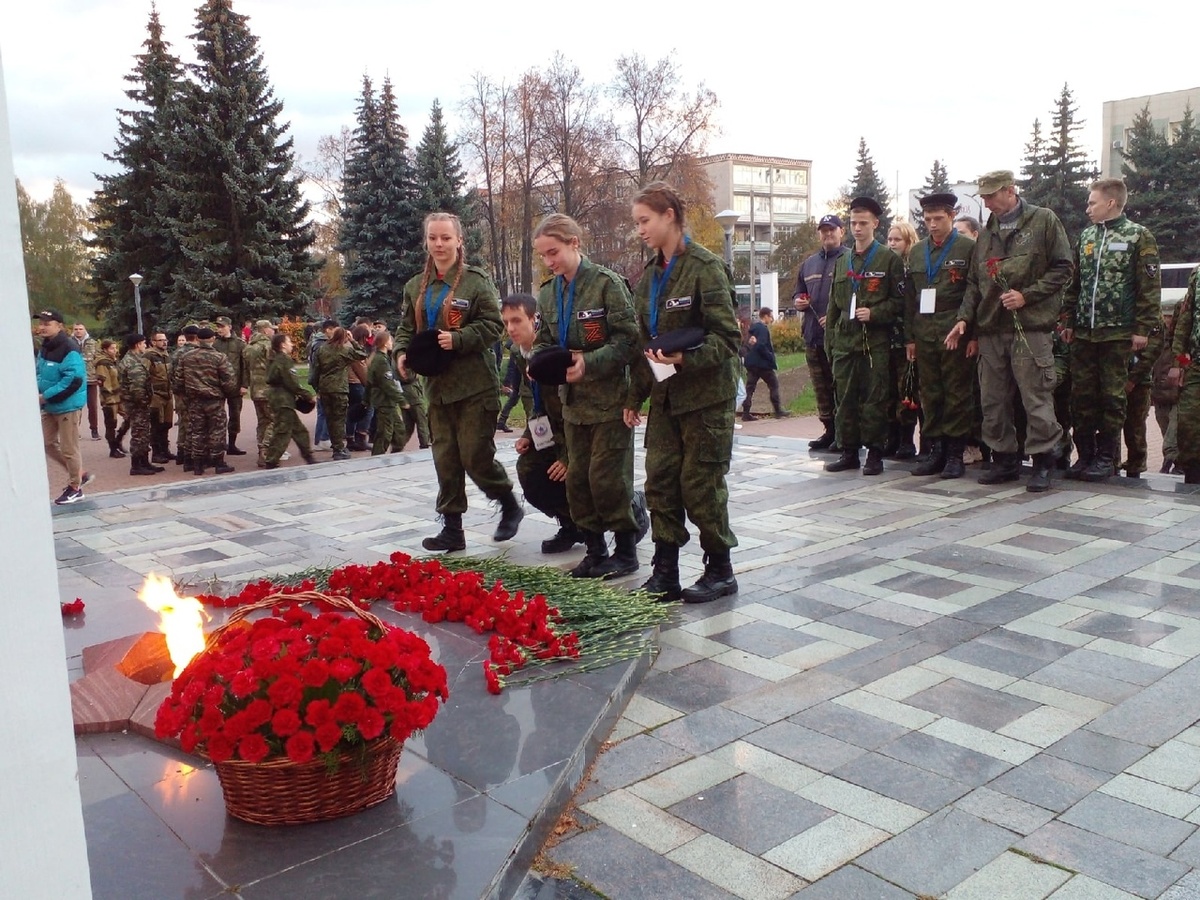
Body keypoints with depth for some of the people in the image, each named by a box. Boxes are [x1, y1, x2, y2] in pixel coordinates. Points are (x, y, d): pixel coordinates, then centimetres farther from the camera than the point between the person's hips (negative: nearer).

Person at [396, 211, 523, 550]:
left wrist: (458, 339, -22)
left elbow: (494, 324, -10)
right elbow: (406, 328, 17)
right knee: (445, 459, 7)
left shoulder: (476, 280, -5)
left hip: (475, 387, -5)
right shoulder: (416, 286, 13)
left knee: (476, 456, -5)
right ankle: (452, 528, 15)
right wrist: (402, 353, -3)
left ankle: (510, 506, 21)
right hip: (438, 386, 6)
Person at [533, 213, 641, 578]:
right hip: (574, 399, 7)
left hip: (609, 397, -6)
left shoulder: (606, 283, -11)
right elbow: (543, 340, 15)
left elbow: (628, 339, -14)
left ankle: (626, 551, 12)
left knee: (607, 476, -3)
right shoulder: (548, 293, 9)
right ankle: (595, 549, 22)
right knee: (578, 477, 9)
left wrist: (589, 363, -24)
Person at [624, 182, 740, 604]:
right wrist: (634, 397, 14)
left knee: (701, 484, 0)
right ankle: (664, 575, 13)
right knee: (660, 481, 5)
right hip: (665, 396, 7)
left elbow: (727, 336, -15)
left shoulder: (705, 267, -12)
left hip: (705, 394, -7)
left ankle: (720, 570, 17)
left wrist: (686, 358, -30)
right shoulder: (648, 275, 10)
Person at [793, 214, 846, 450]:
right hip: (813, 335, 7)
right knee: (821, 387, 11)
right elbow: (798, 292, 30)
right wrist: (798, 301, 6)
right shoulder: (809, 263, 19)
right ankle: (830, 430, 20)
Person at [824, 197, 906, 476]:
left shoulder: (889, 259, 3)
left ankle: (875, 454, 5)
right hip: (844, 341, 5)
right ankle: (849, 451, 13)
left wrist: (874, 313, -14)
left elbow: (900, 301, -1)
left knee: (874, 400, -3)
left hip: (875, 341, -5)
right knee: (845, 400, 5)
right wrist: (829, 340, 13)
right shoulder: (842, 261, 18)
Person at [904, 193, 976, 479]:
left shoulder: (968, 248, 1)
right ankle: (934, 451, 13)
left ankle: (955, 454, 4)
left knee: (957, 394, -1)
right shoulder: (916, 252, 15)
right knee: (929, 394, 6)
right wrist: (909, 337, 10)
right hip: (924, 334, 4)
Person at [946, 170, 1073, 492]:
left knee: (1036, 398, -4)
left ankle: (1042, 462, 5)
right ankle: (1004, 459, 18)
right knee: (993, 399, 7)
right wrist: (964, 318, 5)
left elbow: (1063, 269, -3)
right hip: (991, 329, 6)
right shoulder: (986, 233, 16)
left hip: (1030, 327, -5)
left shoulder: (1044, 221, 1)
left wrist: (1026, 296, -13)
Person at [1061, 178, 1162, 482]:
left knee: (1112, 397, 1)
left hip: (1118, 332, -5)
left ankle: (1106, 457, 7)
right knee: (1082, 395, 4)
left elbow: (1150, 287, -6)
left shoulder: (1138, 236, -1)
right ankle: (1085, 454, 12)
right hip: (1083, 332, 5)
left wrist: (1143, 329, -11)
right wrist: (1068, 321, 9)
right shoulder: (1086, 236, 14)